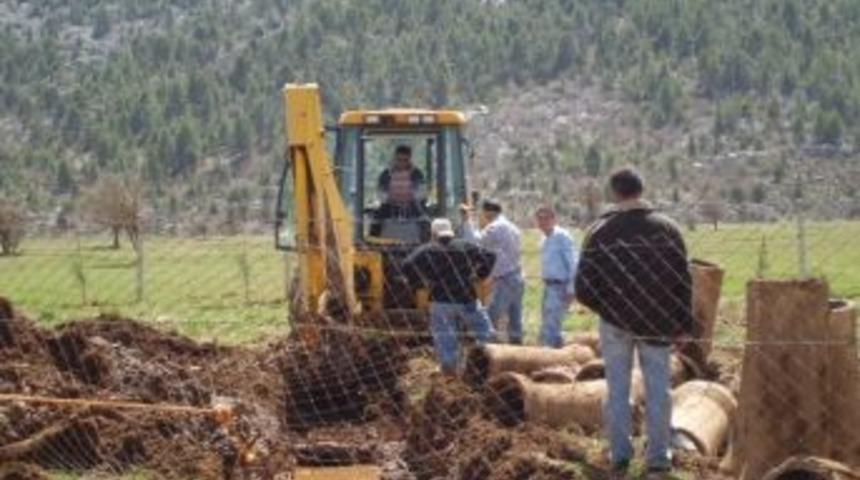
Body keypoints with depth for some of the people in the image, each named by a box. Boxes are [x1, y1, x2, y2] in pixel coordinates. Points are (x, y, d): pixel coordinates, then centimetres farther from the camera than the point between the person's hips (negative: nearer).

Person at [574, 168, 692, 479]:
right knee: (658, 390, 8)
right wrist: (684, 323, 3)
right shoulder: (666, 229, -6)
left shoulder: (599, 233, -8)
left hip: (615, 322, 0)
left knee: (618, 390, 10)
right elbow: (683, 281, -5)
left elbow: (583, 289, -7)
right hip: (657, 323, 0)